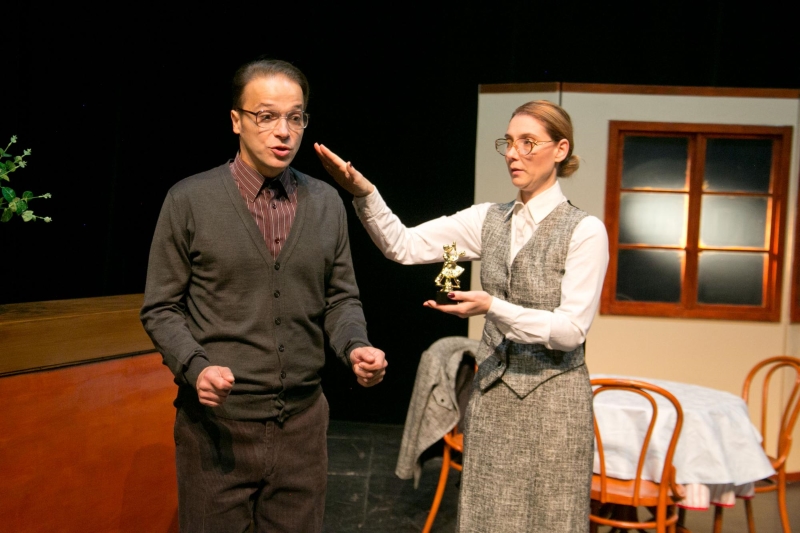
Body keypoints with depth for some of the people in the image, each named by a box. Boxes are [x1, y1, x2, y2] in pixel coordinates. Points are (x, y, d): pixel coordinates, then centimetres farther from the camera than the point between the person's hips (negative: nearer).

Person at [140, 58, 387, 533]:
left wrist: (356, 347, -10)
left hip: (302, 419, 3)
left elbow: (341, 298, 10)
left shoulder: (327, 202, 6)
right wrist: (195, 366, -18)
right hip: (216, 420, -3)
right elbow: (161, 308, -1)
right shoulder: (189, 200, -4)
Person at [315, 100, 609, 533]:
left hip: (551, 400, -4)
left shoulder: (585, 230, -9)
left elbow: (571, 329, -14)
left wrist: (493, 307, -25)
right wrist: (362, 191, -19)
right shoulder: (489, 219, 4)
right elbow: (403, 245, -4)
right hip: (490, 397, 4)